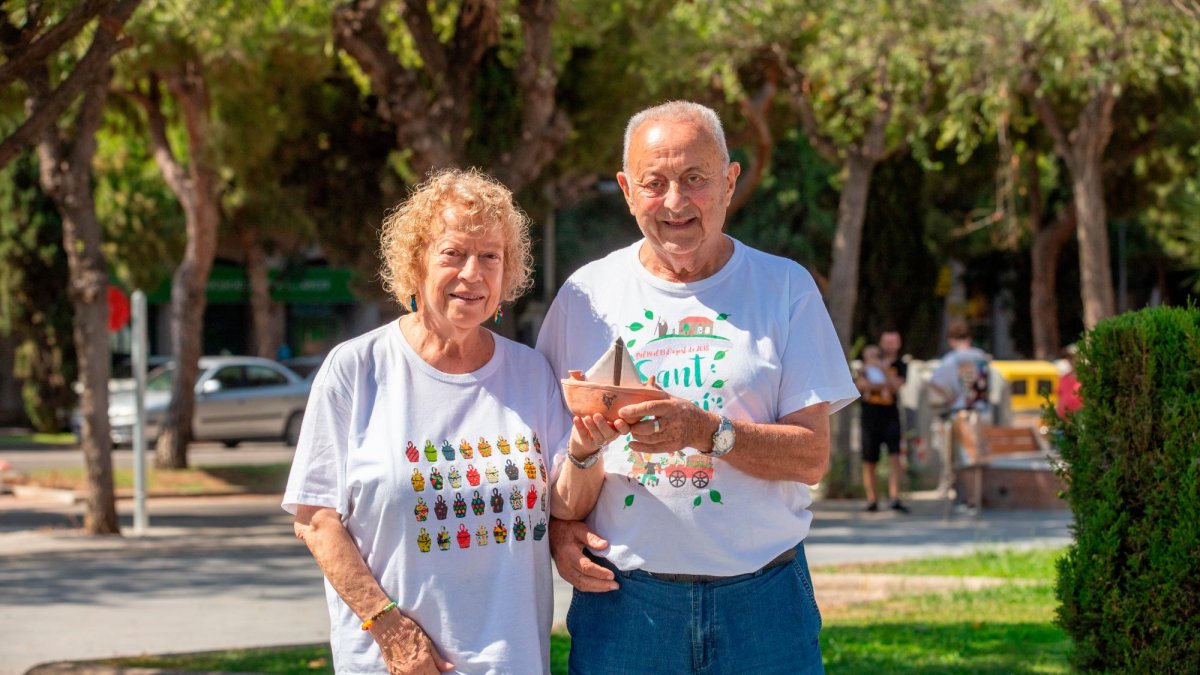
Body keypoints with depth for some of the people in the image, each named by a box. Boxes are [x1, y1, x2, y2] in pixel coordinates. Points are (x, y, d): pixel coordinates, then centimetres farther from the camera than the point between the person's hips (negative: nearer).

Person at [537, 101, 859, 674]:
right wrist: (559, 529, -7)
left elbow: (811, 456, -3)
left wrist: (707, 431, -19)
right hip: (621, 596, 1)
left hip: (761, 599, -1)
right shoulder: (587, 294, 7)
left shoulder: (785, 289, 3)